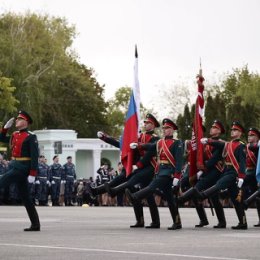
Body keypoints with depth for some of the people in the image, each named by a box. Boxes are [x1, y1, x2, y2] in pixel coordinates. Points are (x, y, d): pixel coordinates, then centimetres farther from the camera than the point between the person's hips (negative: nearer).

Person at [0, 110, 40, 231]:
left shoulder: (30, 137, -10)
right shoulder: (15, 135, 14)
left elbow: (35, 156, -14)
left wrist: (32, 174, -20)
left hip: (22, 168, -9)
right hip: (15, 166, 9)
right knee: (25, 197, 9)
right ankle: (35, 224, 13)